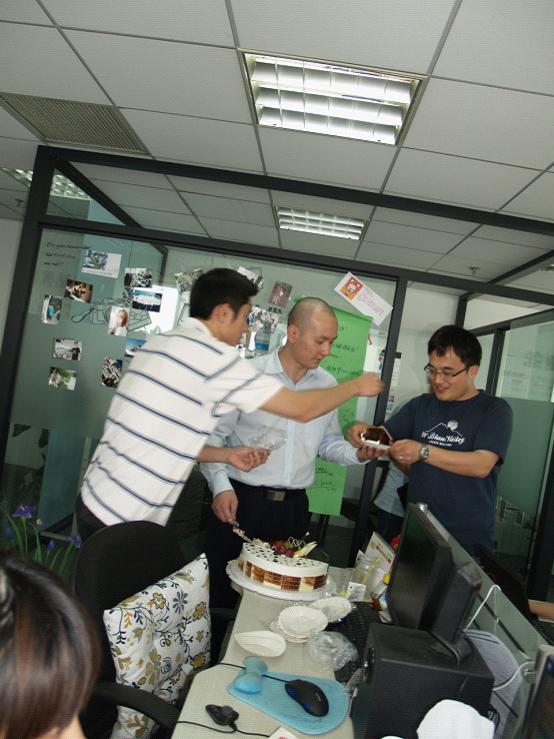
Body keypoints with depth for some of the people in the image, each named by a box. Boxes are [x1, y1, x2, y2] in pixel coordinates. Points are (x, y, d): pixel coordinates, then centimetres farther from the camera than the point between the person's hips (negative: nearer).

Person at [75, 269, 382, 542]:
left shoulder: (159, 343, 9)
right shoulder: (213, 356, -18)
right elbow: (300, 408, -13)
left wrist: (226, 455, 8)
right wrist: (356, 385, 3)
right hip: (123, 521, -9)